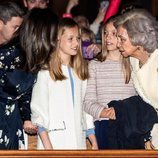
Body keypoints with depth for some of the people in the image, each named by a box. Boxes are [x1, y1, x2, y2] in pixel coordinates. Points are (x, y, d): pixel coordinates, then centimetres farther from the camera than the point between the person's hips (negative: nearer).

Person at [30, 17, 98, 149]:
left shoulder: (79, 73, 20)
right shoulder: (45, 72, -2)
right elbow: (38, 111, -7)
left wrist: (94, 143, 14)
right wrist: (47, 146, -15)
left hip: (78, 141, 6)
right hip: (54, 142, -6)